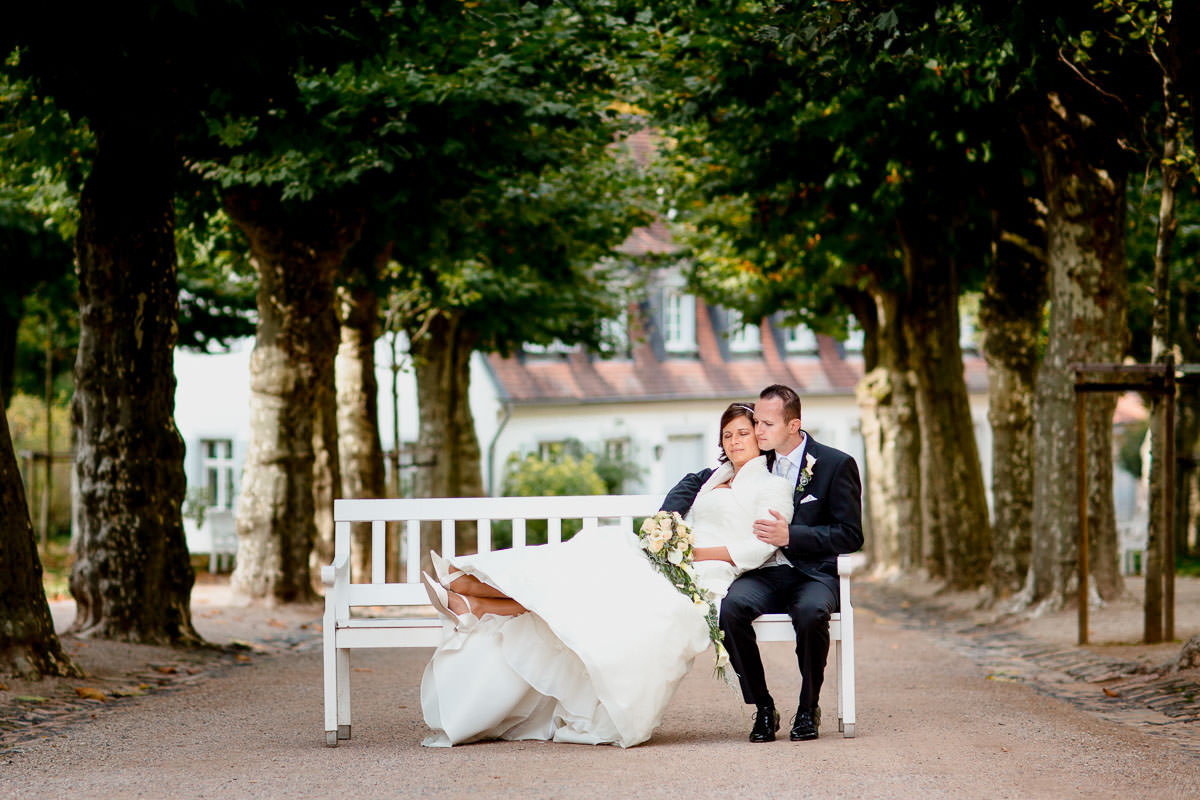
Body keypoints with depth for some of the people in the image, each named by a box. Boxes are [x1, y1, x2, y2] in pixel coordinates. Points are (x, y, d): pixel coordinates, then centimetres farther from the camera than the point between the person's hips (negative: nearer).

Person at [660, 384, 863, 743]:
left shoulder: (837, 465, 0)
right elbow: (693, 483, 21)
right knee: (731, 608, -31)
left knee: (811, 613, -38)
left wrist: (790, 535, -16)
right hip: (762, 574, 3)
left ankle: (808, 707, -12)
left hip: (812, 574, -3)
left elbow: (850, 537, -4)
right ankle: (763, 708, -14)